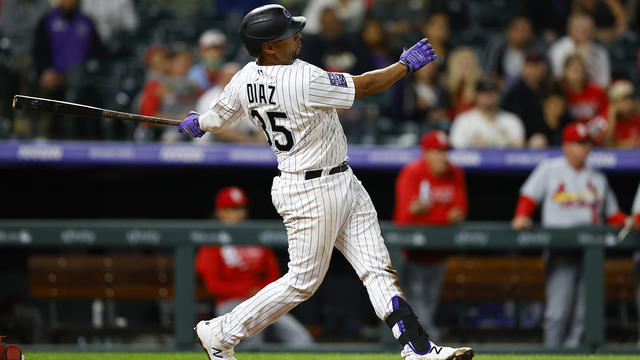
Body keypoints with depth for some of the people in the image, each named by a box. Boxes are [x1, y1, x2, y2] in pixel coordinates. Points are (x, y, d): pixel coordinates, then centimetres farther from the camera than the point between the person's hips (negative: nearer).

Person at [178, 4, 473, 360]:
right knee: (304, 280, 2)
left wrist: (196, 124, 38)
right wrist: (406, 64, -4)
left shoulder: (245, 79, -1)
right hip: (311, 193, -9)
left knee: (377, 267, 3)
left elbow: (216, 118, 15)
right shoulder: (304, 80, -26)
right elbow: (365, 86, -18)